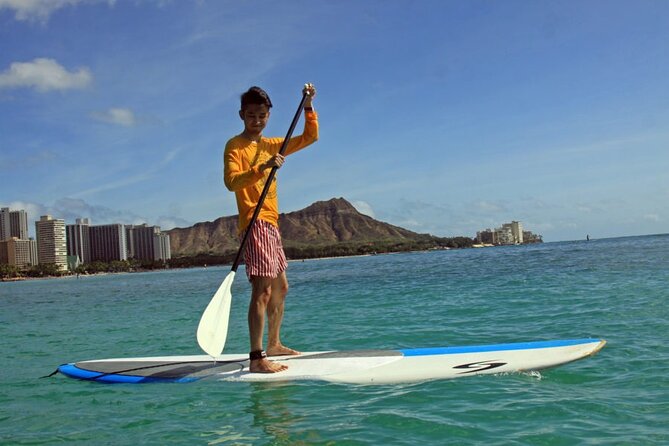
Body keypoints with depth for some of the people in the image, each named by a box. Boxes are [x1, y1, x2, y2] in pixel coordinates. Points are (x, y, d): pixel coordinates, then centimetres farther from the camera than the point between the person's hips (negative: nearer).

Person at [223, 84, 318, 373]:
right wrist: (262, 167, -33)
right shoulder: (235, 145, -5)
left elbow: (309, 137, 20)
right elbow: (231, 181, -22)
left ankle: (274, 344, 31)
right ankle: (257, 359, -20)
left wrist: (308, 106, 8)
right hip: (255, 223, -9)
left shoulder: (270, 145, 18)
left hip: (271, 224, 9)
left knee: (280, 287, 17)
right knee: (262, 290, -17)